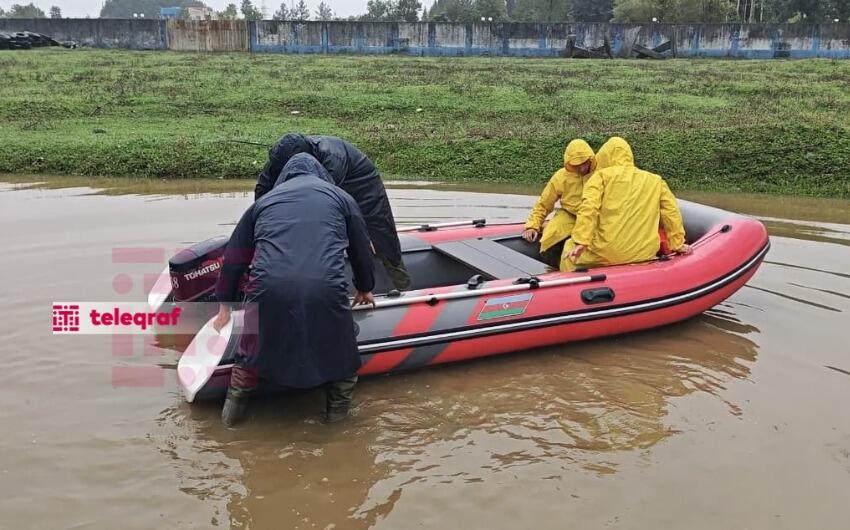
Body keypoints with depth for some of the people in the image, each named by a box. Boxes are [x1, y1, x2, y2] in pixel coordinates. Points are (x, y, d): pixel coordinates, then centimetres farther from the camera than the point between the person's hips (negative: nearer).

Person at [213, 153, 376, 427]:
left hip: (269, 289, 2)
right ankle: (338, 408, 34)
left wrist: (225, 306, 42)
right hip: (326, 290, -1)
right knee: (339, 350, 25)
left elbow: (234, 257, 31)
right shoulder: (340, 197, 25)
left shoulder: (264, 201, 28)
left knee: (255, 346, 28)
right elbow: (361, 251, 29)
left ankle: (234, 407, 36)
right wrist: (365, 288, 48)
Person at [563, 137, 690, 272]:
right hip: (644, 255, 4)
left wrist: (581, 242, -16)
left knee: (570, 245, 21)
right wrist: (678, 244, 20)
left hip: (605, 254, -4)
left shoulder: (601, 176, 2)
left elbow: (588, 208, -12)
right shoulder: (655, 181, 12)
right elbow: (672, 213, 11)